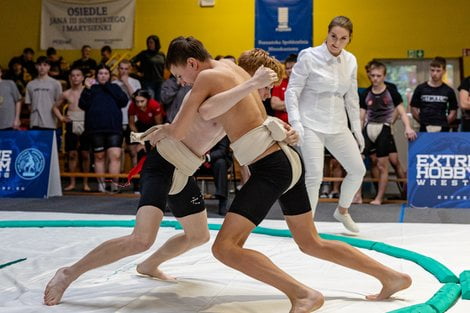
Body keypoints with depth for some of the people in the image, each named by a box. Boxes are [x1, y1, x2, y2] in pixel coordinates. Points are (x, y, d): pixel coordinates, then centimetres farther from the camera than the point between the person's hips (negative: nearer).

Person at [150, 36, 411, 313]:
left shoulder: (208, 76, -7)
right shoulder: (231, 65, 17)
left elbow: (179, 131, -5)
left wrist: (162, 132, 14)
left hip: (271, 168, -9)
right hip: (288, 159, 9)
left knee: (225, 248, -12)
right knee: (311, 243, 21)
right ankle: (392, 277, 24)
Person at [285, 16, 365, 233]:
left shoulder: (350, 61, 4)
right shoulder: (309, 57, -10)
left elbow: (352, 97, 12)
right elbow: (292, 91, -10)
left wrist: (357, 129, 13)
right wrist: (295, 123, -20)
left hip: (338, 125, 6)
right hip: (311, 124, -6)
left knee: (358, 170, 8)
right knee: (315, 175, -13)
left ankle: (342, 211, 32)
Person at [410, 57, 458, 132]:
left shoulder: (448, 91, 5)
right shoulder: (420, 89, 5)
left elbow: (453, 112, 8)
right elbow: (414, 110, 7)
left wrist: (444, 123, -2)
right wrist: (423, 122, 0)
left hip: (442, 130, 0)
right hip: (425, 130, 0)